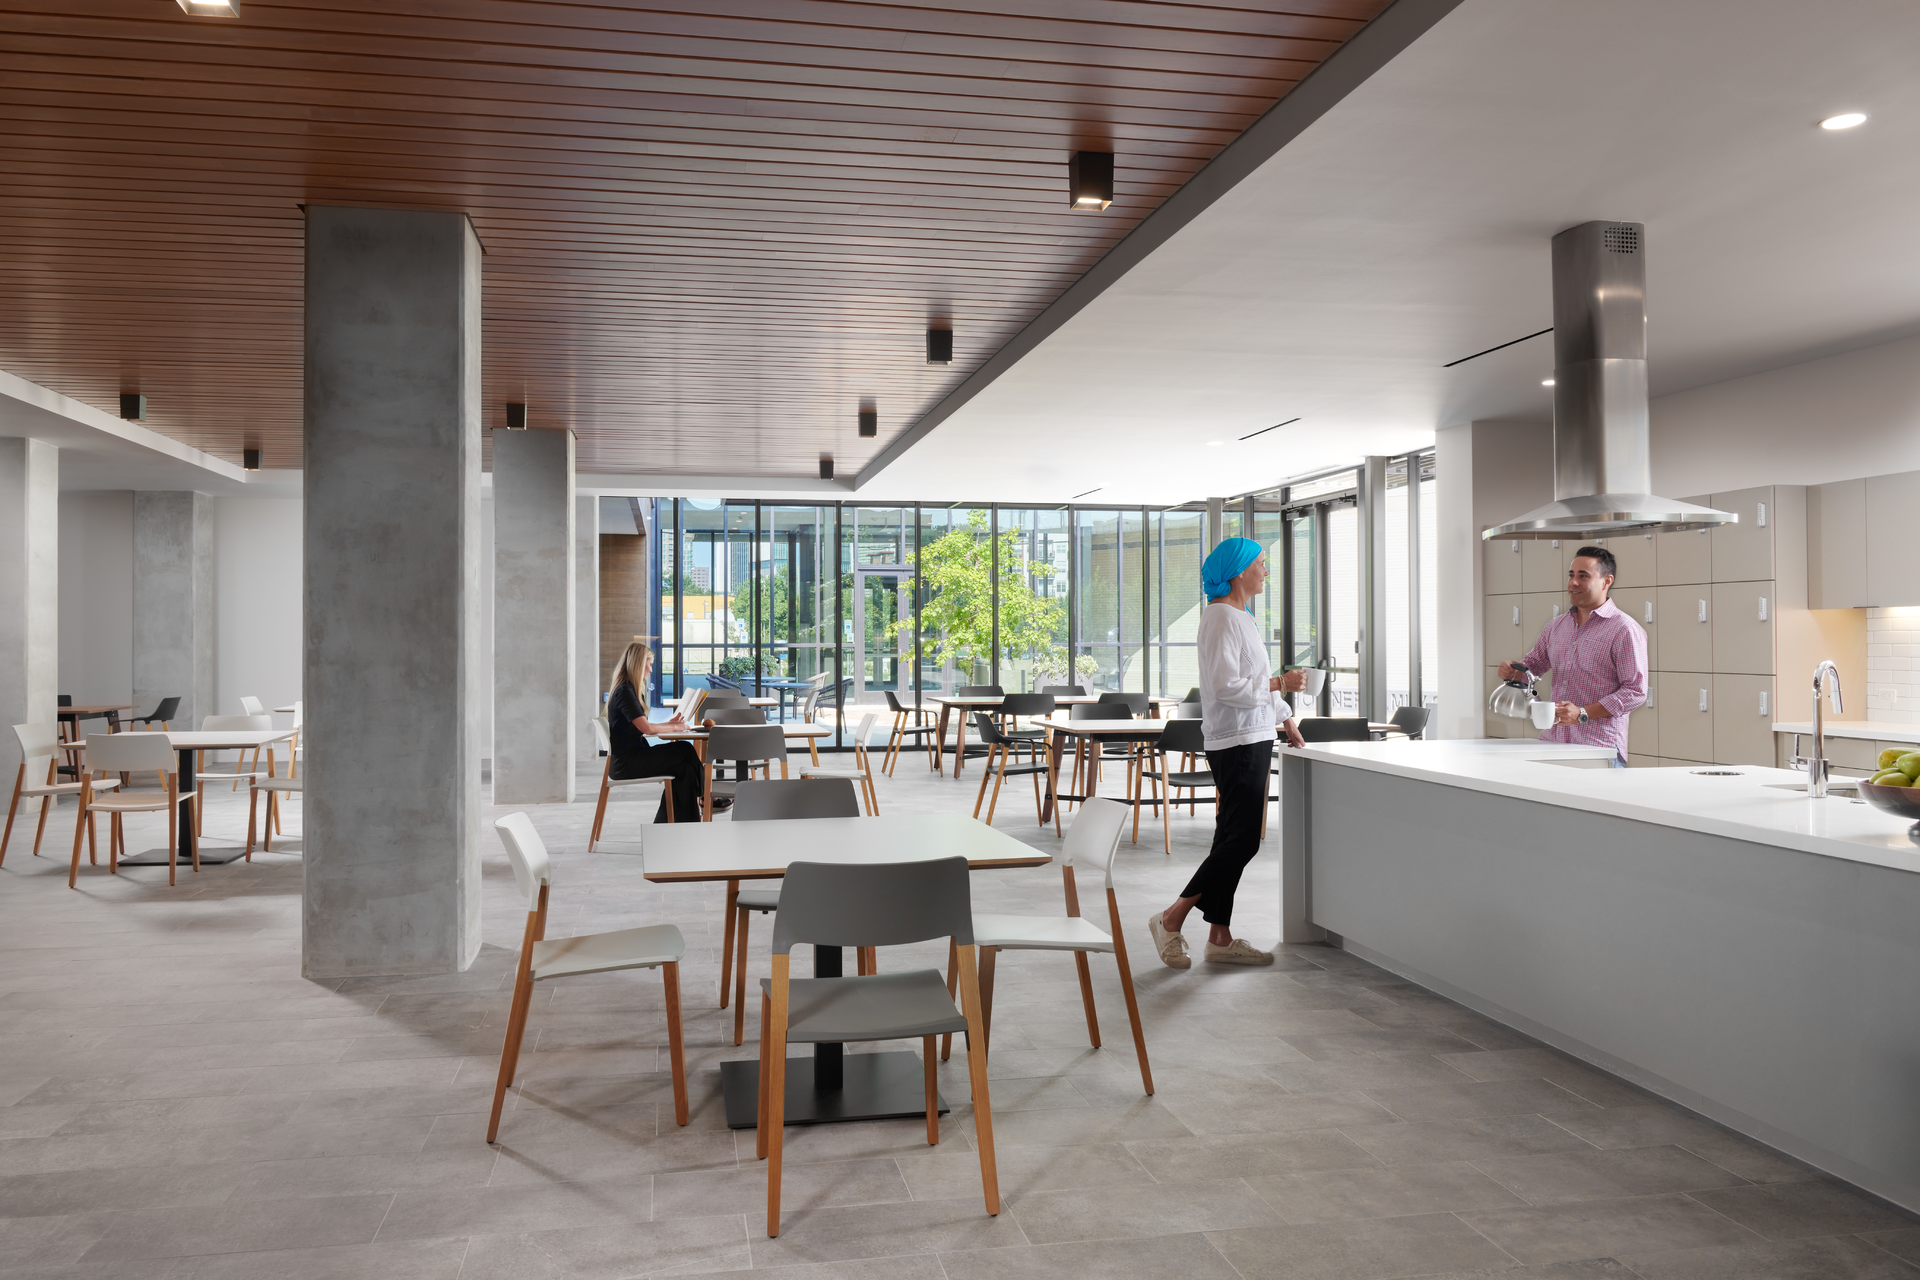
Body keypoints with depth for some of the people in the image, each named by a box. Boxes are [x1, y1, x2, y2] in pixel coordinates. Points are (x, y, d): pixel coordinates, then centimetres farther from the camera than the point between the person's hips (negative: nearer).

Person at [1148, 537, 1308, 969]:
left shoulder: (1239, 616, 19)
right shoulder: (1221, 617, -14)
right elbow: (1226, 686, -23)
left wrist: (1287, 722, 26)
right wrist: (1280, 683, -15)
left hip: (1251, 739, 10)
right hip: (1237, 743, -10)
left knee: (1233, 840, 10)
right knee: (1241, 841, -9)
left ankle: (1220, 937, 16)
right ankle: (1172, 919, -1)